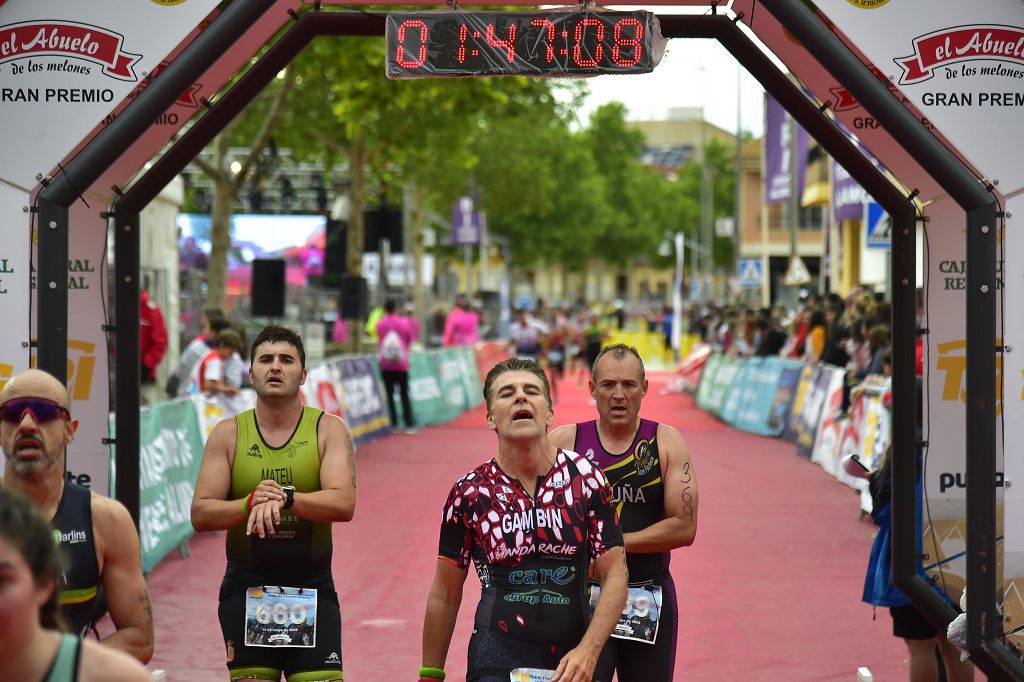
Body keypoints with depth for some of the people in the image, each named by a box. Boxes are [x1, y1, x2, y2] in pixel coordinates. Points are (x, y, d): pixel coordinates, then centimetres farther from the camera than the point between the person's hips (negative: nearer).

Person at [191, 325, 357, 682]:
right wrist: (250, 503, -20)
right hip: (246, 589, 1)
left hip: (312, 589, -1)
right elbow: (200, 514, -2)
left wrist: (285, 498, -29)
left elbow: (344, 503, -13)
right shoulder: (228, 434, 4)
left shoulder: (329, 429, 1)